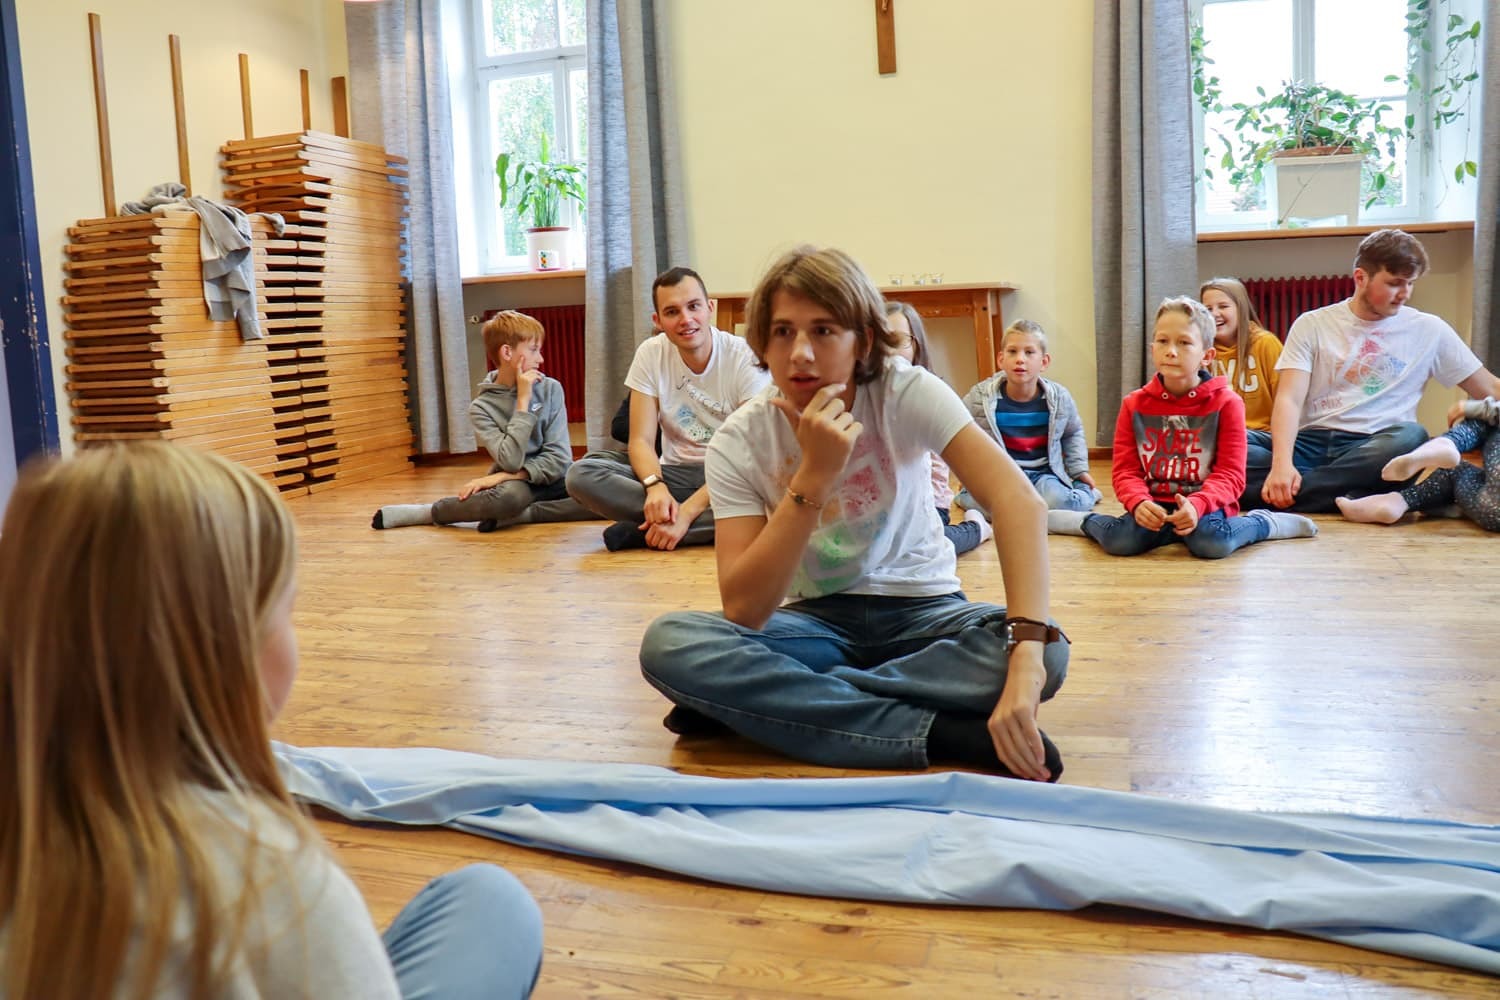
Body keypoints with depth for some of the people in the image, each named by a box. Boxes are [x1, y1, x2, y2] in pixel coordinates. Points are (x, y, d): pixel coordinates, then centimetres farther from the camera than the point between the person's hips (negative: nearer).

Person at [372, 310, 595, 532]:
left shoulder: (551, 389, 0)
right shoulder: (482, 407, -5)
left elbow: (559, 457, -7)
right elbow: (511, 462, -20)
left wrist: (504, 477, -19)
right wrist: (523, 400, -16)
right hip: (516, 485, -3)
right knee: (510, 495, -41)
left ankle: (521, 515, -20)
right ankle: (429, 512, -16)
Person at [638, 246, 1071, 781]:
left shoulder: (907, 392, -17)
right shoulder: (738, 441, -13)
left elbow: (1021, 501, -31)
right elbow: (743, 611, -23)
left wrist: (1026, 661, -44)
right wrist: (814, 475, -32)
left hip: (920, 611, 0)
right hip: (816, 619, 0)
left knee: (1047, 654, -32)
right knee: (669, 643, -27)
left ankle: (758, 703, -23)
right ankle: (950, 734, -29)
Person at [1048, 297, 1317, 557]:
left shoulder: (1226, 403, -2)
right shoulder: (1134, 404, 5)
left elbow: (1230, 474, -8)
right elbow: (1126, 470, 0)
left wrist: (1197, 505, -28)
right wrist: (1138, 503, -23)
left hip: (1205, 506, -1)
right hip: (1154, 505, 1)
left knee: (1211, 542, -35)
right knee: (1119, 540, -30)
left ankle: (1264, 522, -2)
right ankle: (1087, 520, 5)